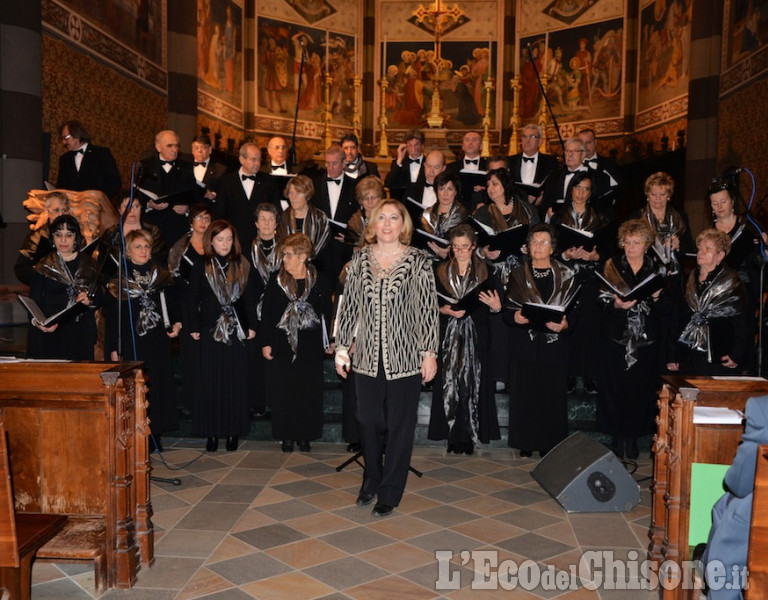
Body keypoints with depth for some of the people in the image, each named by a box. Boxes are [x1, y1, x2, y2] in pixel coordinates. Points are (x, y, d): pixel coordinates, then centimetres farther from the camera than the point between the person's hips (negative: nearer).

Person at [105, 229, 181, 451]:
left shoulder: (162, 276, 9)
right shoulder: (119, 280, 1)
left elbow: (172, 304, 16)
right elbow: (111, 317, 0)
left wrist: (176, 323, -5)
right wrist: (113, 348, -4)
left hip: (158, 343, 3)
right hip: (130, 343, -2)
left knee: (158, 387, 3)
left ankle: (155, 436, 14)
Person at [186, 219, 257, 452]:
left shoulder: (242, 266, 6)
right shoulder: (201, 268, 2)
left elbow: (249, 299, 7)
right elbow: (193, 299, 3)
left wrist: (251, 326, 2)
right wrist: (193, 327, -2)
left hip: (237, 331, 1)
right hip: (210, 331, -1)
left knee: (236, 381, 2)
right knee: (211, 382, 2)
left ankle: (233, 432, 11)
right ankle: (212, 432, 10)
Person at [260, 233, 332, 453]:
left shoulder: (319, 281, -2)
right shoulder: (276, 280, -1)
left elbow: (326, 313, 3)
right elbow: (266, 313, 2)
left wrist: (327, 341, 1)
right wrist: (266, 342, -2)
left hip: (310, 345, 0)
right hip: (282, 344, 1)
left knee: (308, 391, 6)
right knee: (283, 390, 5)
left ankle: (304, 435, 20)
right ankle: (287, 435, 19)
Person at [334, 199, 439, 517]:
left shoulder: (418, 261, -4)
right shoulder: (360, 259, 5)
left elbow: (428, 310, -4)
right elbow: (349, 305, 8)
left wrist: (429, 352, -7)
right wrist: (342, 348, 7)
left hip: (405, 357, -3)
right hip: (367, 356, 3)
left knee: (399, 425, 6)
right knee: (368, 421, 12)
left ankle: (390, 492, 21)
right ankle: (371, 482, 33)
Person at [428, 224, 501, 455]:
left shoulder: (484, 271, 4)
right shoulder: (441, 271, 7)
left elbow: (493, 306, 5)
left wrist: (495, 306, -16)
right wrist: (445, 310, -12)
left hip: (476, 335, -1)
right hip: (449, 335, 1)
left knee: (473, 384, -1)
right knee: (450, 384, 1)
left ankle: (470, 436, 8)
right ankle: (453, 436, 10)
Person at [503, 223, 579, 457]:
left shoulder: (566, 276, 5)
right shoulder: (518, 275, 7)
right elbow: (506, 311, 4)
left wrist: (564, 324, -18)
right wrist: (515, 317, -17)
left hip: (554, 346, 0)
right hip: (525, 347, 1)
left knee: (553, 394, 1)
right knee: (525, 394, 1)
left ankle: (549, 444, 15)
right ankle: (526, 443, 14)